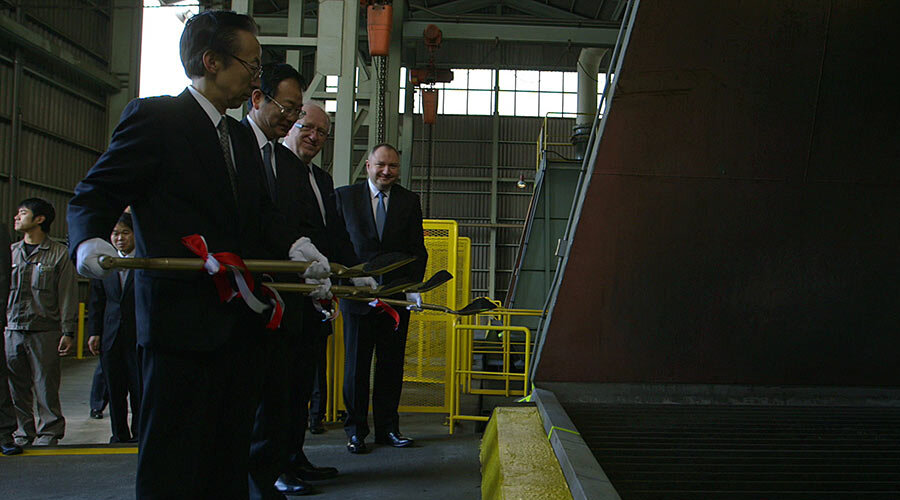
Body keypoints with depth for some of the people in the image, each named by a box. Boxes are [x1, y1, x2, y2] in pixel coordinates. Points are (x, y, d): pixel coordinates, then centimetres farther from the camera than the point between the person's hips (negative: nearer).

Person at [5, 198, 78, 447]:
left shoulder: (59, 254, -1)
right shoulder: (10, 252, 13)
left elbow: (67, 295, -2)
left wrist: (67, 332, -7)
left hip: (45, 330, -4)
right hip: (12, 330, 4)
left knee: (46, 386, 0)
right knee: (17, 388, 7)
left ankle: (49, 433, 11)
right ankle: (23, 433, 18)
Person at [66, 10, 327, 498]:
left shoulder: (241, 137, 19)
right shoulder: (154, 117, -5)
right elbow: (93, 196, -7)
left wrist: (293, 246, 1)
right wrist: (90, 240, -27)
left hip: (240, 323, 8)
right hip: (182, 318, -8)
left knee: (229, 458, 14)